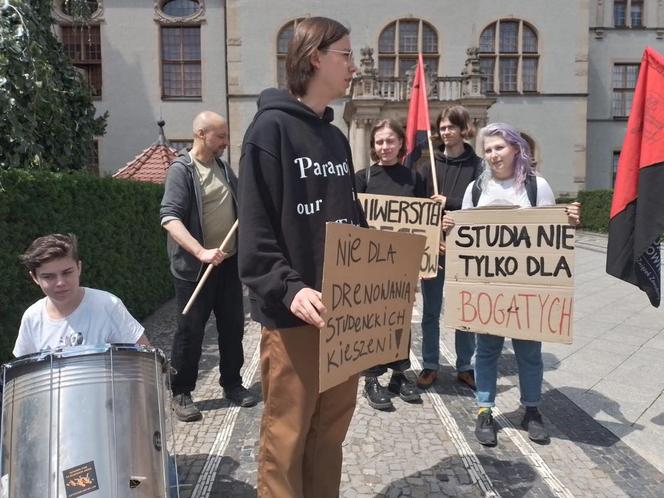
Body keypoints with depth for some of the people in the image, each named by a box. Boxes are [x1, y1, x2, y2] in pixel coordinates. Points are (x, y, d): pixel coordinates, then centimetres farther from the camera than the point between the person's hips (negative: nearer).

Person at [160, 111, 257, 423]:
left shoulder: (223, 168, 11)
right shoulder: (181, 169, -12)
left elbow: (242, 204, 24)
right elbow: (169, 218, -23)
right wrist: (200, 252, -35)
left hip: (228, 261, 7)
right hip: (194, 267, -7)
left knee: (233, 325, 12)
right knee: (191, 331, 2)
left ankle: (232, 383, 28)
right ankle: (181, 394, 18)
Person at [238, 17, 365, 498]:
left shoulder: (336, 137, 16)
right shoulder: (271, 129, -8)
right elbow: (257, 229, -15)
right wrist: (289, 289, -26)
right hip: (293, 315, -7)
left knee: (331, 431, 16)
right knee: (287, 437, 5)